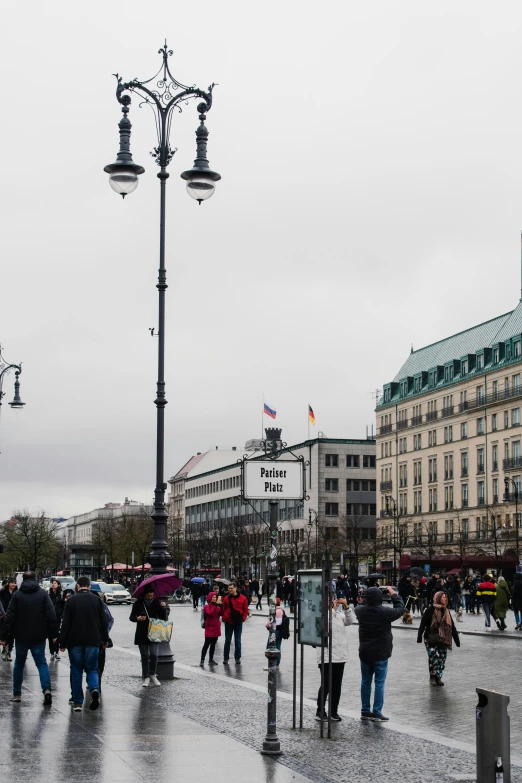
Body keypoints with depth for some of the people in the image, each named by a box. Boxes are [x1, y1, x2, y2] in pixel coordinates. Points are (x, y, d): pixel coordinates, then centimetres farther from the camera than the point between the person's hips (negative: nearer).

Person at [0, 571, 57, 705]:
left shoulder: (16, 595, -3)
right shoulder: (43, 593, -1)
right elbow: (51, 615, -5)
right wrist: (53, 634, -1)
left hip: (21, 636, 0)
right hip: (39, 636, 0)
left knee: (19, 664, 15)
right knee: (41, 663, 5)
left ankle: (17, 693, 19)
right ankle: (47, 689, -15)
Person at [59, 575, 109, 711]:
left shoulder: (71, 601, -2)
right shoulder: (97, 600, 4)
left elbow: (65, 624, -4)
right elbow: (104, 622, 6)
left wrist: (62, 643, 0)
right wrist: (105, 639, 16)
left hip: (75, 641, -1)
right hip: (93, 641, 1)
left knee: (76, 671, 8)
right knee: (92, 669, 9)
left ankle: (77, 702, 7)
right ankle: (95, 689, -19)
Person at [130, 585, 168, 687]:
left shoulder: (157, 603, 1)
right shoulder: (138, 604, -1)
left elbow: (163, 618, 0)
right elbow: (131, 617, 3)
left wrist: (164, 608, -17)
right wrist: (137, 618, -18)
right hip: (142, 635, 0)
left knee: (154, 655, -9)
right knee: (144, 657, 4)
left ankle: (153, 675, 11)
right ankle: (146, 677, 13)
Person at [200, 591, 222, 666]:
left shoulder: (217, 606, 9)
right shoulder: (206, 606, -7)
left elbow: (221, 613, -3)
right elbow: (210, 613, -25)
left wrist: (221, 605, -15)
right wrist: (216, 605, -28)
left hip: (216, 628, 6)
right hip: (209, 628, -6)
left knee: (213, 644, 11)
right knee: (207, 644, -7)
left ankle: (211, 660, 18)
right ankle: (202, 660, -5)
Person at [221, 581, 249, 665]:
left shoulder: (242, 598, -3)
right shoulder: (226, 598, 0)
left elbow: (245, 610, 1)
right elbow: (223, 609, 4)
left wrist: (243, 618, -8)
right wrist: (224, 618, -4)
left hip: (238, 623, -1)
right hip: (228, 622, 1)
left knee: (238, 641, 6)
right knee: (227, 641, 7)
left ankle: (237, 658, 14)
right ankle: (226, 658, 13)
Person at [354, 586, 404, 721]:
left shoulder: (360, 611, -5)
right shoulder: (385, 612, -17)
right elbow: (400, 609, -2)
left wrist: (369, 598, 15)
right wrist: (394, 595, 8)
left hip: (365, 653, 4)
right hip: (381, 654, -4)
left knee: (366, 682, 12)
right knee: (379, 683, 2)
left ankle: (365, 711, 17)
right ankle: (377, 712, 1)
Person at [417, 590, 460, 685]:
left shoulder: (446, 611, 11)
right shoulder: (431, 610, -6)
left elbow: (452, 627, 16)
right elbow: (423, 624, -10)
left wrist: (457, 640, 14)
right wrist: (420, 636, -17)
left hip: (443, 640, 6)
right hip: (431, 639, -6)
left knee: (442, 658, 4)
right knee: (434, 656, -16)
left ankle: (438, 677, 16)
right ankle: (432, 677, -4)